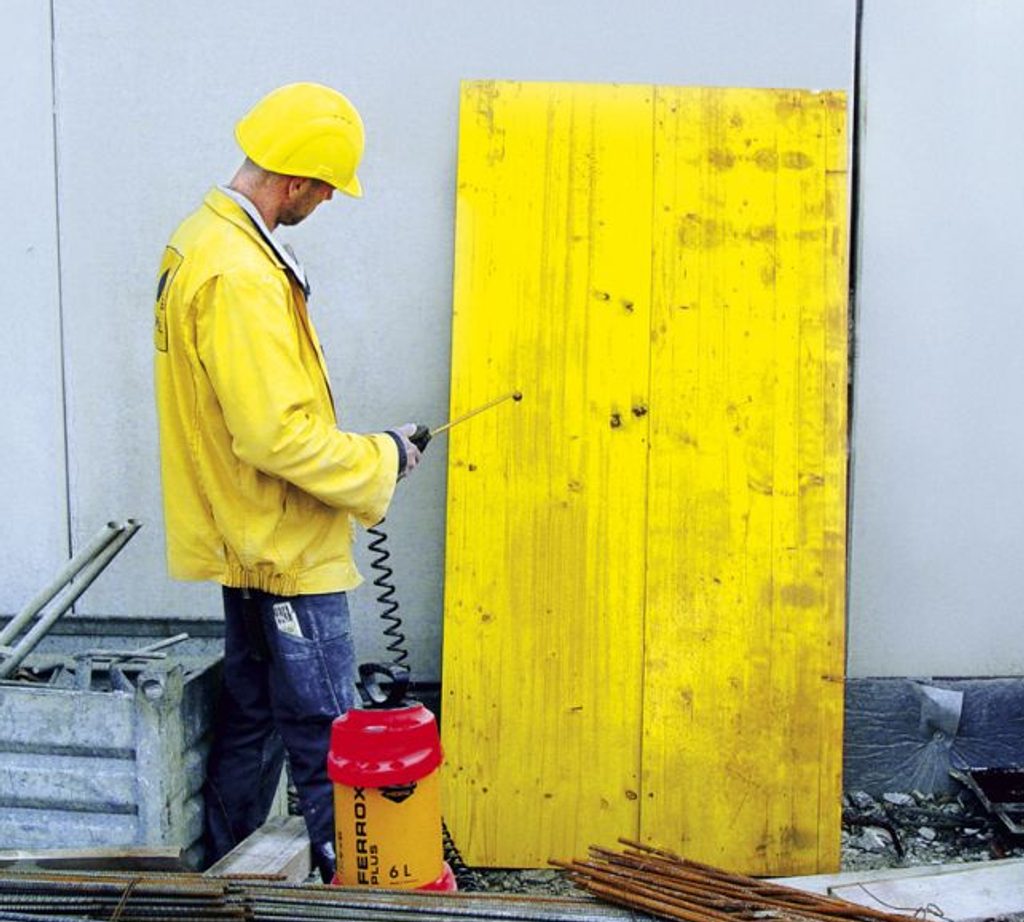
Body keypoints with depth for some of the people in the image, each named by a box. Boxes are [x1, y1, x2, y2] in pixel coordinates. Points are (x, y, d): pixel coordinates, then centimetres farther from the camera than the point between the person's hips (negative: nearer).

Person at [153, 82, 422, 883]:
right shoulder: (241, 274, -23)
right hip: (286, 549, -10)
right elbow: (275, 435, -26)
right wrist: (380, 459, -13)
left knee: (254, 719, 20)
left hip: (251, 540, 10)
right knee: (327, 740, 1)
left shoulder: (202, 239, 10)